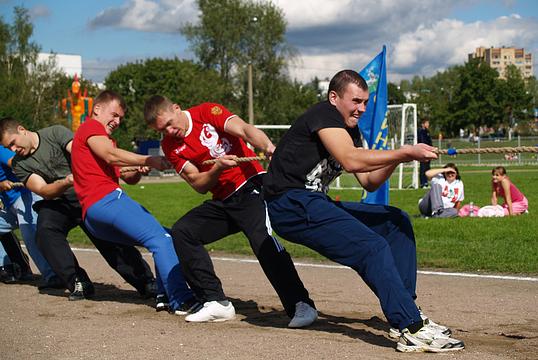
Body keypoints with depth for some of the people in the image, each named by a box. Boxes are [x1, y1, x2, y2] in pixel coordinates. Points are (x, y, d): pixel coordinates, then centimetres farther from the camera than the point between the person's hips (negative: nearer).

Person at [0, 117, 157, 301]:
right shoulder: (19, 165, 2)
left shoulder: (55, 133, -6)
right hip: (57, 204, 2)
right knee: (45, 232, -26)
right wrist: (66, 182, -33)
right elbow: (43, 191, -11)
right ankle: (78, 283, -21)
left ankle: (146, 282, -8)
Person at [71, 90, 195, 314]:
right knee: (161, 239, -21)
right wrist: (149, 160, -19)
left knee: (165, 237, 7)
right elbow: (111, 156, -15)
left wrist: (139, 171, 4)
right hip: (105, 201, -10)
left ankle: (165, 295, -7)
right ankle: (181, 300, -34)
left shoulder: (105, 138, 35)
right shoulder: (91, 127, 5)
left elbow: (128, 178, 26)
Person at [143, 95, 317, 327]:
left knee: (261, 239, -28)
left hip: (250, 186, -6)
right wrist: (217, 167, -18)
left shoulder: (207, 112, -5)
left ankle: (301, 306, -30)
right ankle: (216, 303, -6)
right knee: (181, 231, -8)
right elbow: (199, 185, 2)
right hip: (222, 201, 6)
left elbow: (244, 129, -21)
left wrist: (268, 147, -41)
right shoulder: (170, 146, 8)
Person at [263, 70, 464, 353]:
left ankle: (404, 311, 6)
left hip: (314, 204, 10)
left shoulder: (350, 130, 18)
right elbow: (350, 161, -27)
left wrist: (396, 159, -3)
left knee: (396, 222, 8)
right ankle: (412, 330, -25)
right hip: (290, 204, -10)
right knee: (373, 247, -22)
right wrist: (405, 152, -23)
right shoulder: (323, 113, -11)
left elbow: (369, 182, 15)